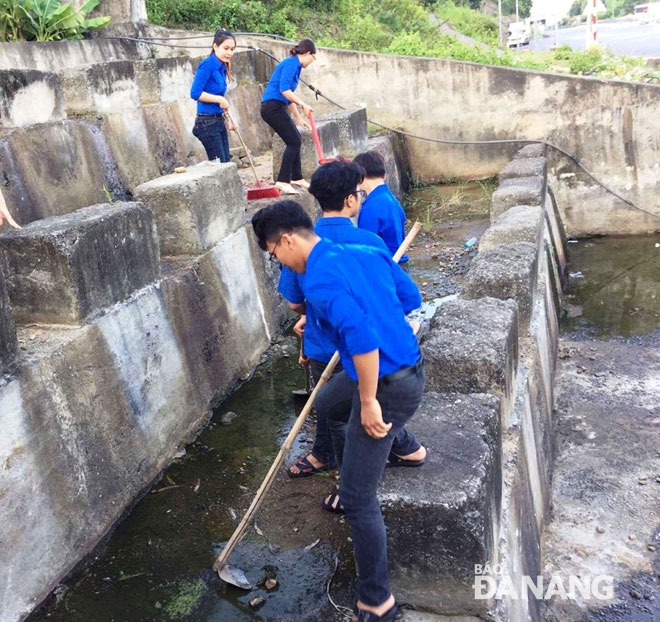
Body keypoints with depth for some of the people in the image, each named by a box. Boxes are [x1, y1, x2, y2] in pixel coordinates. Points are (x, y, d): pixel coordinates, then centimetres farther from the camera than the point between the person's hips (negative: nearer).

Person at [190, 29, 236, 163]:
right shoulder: (208, 64, -12)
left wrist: (227, 118, 8)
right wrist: (220, 99, -15)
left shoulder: (222, 67, 11)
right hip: (207, 122, -8)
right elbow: (195, 93, -19)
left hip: (219, 121, 8)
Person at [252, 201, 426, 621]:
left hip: (388, 388, -10)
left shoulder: (319, 280, -20)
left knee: (359, 497, 1)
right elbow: (411, 297, 13)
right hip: (413, 370, 10)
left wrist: (369, 402, -23)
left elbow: (362, 337, -32)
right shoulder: (365, 251, 6)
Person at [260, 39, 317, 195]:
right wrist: (303, 105, -23)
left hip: (275, 108, 10)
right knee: (294, 142, -9)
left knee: (295, 140, 14)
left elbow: (289, 95, 27)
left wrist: (299, 118, 30)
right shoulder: (292, 63, -10)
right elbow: (284, 89, -23)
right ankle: (283, 181, -8)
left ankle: (296, 178, 22)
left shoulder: (295, 65, 20)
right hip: (273, 107, -10)